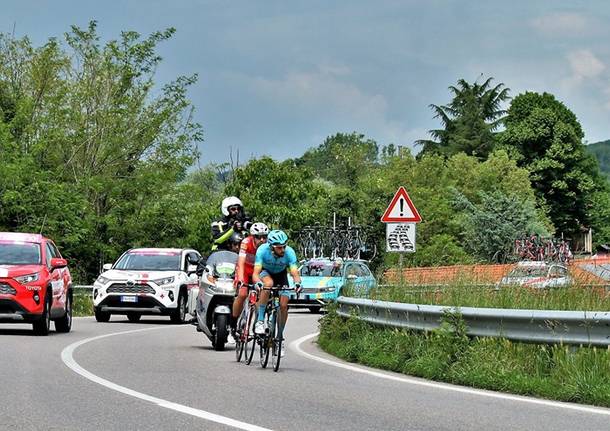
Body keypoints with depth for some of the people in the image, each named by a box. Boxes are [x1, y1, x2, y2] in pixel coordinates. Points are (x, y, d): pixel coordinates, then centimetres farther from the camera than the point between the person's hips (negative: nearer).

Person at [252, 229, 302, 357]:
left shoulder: (289, 252, -30)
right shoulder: (262, 250, -34)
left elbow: (295, 272, -35)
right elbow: (256, 273, -39)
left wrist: (297, 283, -57)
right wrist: (258, 283, -60)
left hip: (281, 275, 2)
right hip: (265, 272, -2)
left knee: (284, 305, -14)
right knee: (268, 284, -37)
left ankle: (280, 337, 4)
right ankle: (260, 320, -29)